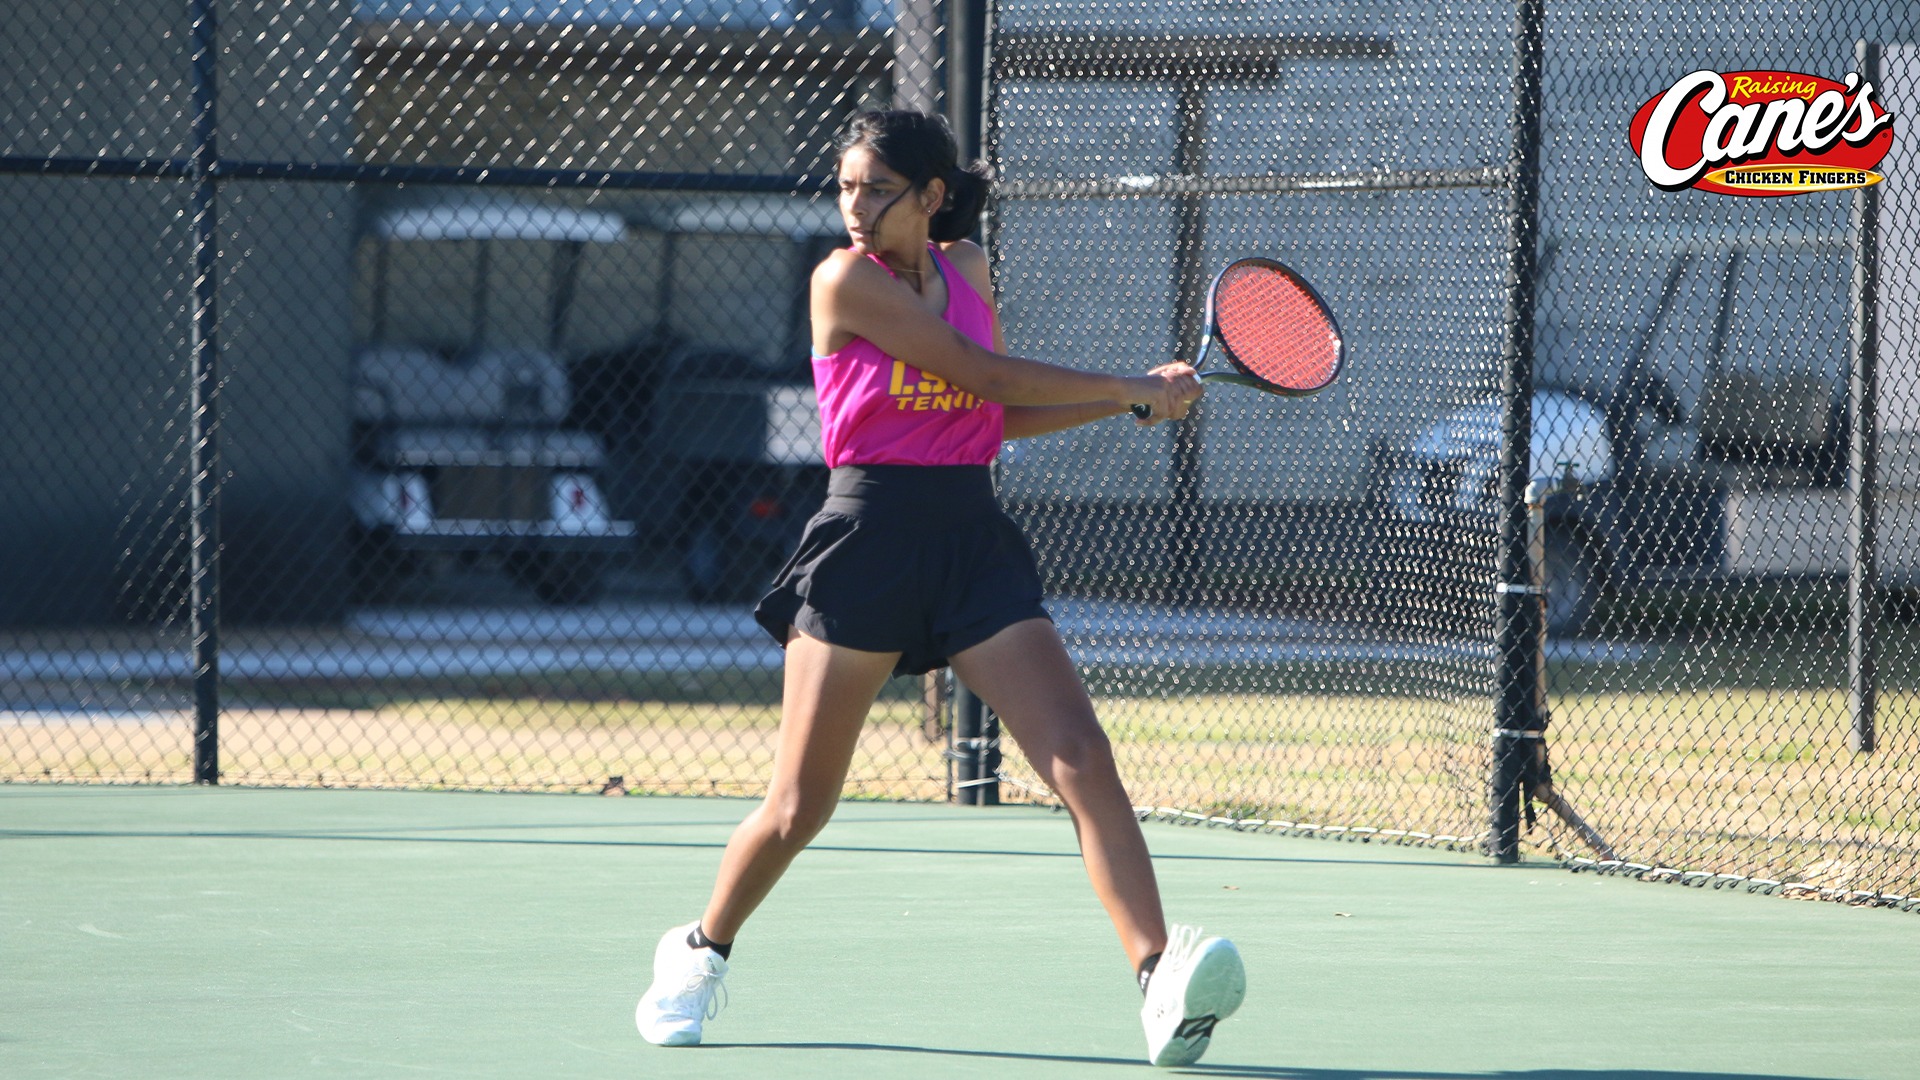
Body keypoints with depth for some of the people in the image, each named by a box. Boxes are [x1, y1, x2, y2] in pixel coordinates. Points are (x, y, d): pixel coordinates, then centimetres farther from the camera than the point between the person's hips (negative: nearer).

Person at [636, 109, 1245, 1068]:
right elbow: (986, 374, -11)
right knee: (800, 807, 2)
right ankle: (700, 954, 29)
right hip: (870, 538, -4)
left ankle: (1162, 981, -23)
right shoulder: (846, 280, -9)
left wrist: (1134, 401, 9)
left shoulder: (965, 269, 11)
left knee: (1082, 761, -13)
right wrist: (1131, 386, -2)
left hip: (974, 539, 5)